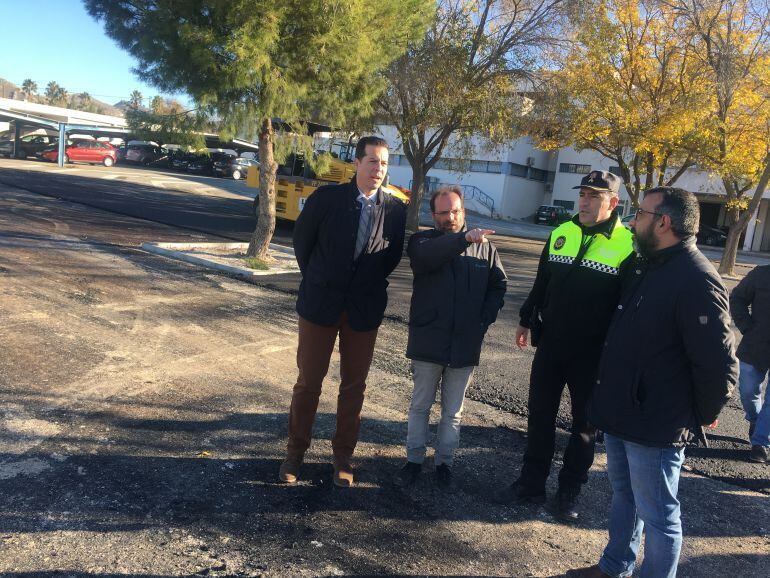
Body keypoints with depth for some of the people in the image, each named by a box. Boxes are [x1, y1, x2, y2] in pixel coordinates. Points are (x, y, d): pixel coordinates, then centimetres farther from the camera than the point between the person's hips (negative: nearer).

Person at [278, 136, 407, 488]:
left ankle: (343, 456, 26)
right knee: (308, 380, 8)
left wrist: (371, 285, 7)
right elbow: (302, 240, 5)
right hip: (321, 303, -1)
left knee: (354, 385, 10)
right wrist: (315, 280, 10)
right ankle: (295, 452, 26)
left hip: (365, 309, 1)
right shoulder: (327, 197, -7)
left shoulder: (396, 209, -3)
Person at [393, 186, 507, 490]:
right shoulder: (423, 241, -3)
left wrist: (485, 318, -3)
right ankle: (414, 459, 28)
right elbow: (425, 257, -27)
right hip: (428, 342, -1)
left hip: (465, 345, 2)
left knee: (453, 411, 14)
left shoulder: (485, 247, 4)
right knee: (420, 406, 13)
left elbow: (498, 285, 10)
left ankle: (444, 462, 29)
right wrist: (464, 238, -40)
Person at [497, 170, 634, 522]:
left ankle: (570, 491, 29)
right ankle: (531, 483, 28)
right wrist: (526, 320, 16)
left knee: (585, 425, 12)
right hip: (550, 345, 4)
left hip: (592, 354, -4)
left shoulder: (627, 245, -11)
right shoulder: (561, 235, 4)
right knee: (539, 416, 13)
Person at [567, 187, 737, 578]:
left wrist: (702, 416, -9)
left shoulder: (697, 281, -22)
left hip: (655, 428, -10)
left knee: (658, 516, 7)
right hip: (622, 416, 10)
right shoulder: (649, 269, 9)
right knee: (623, 496, 24)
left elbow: (719, 365, -23)